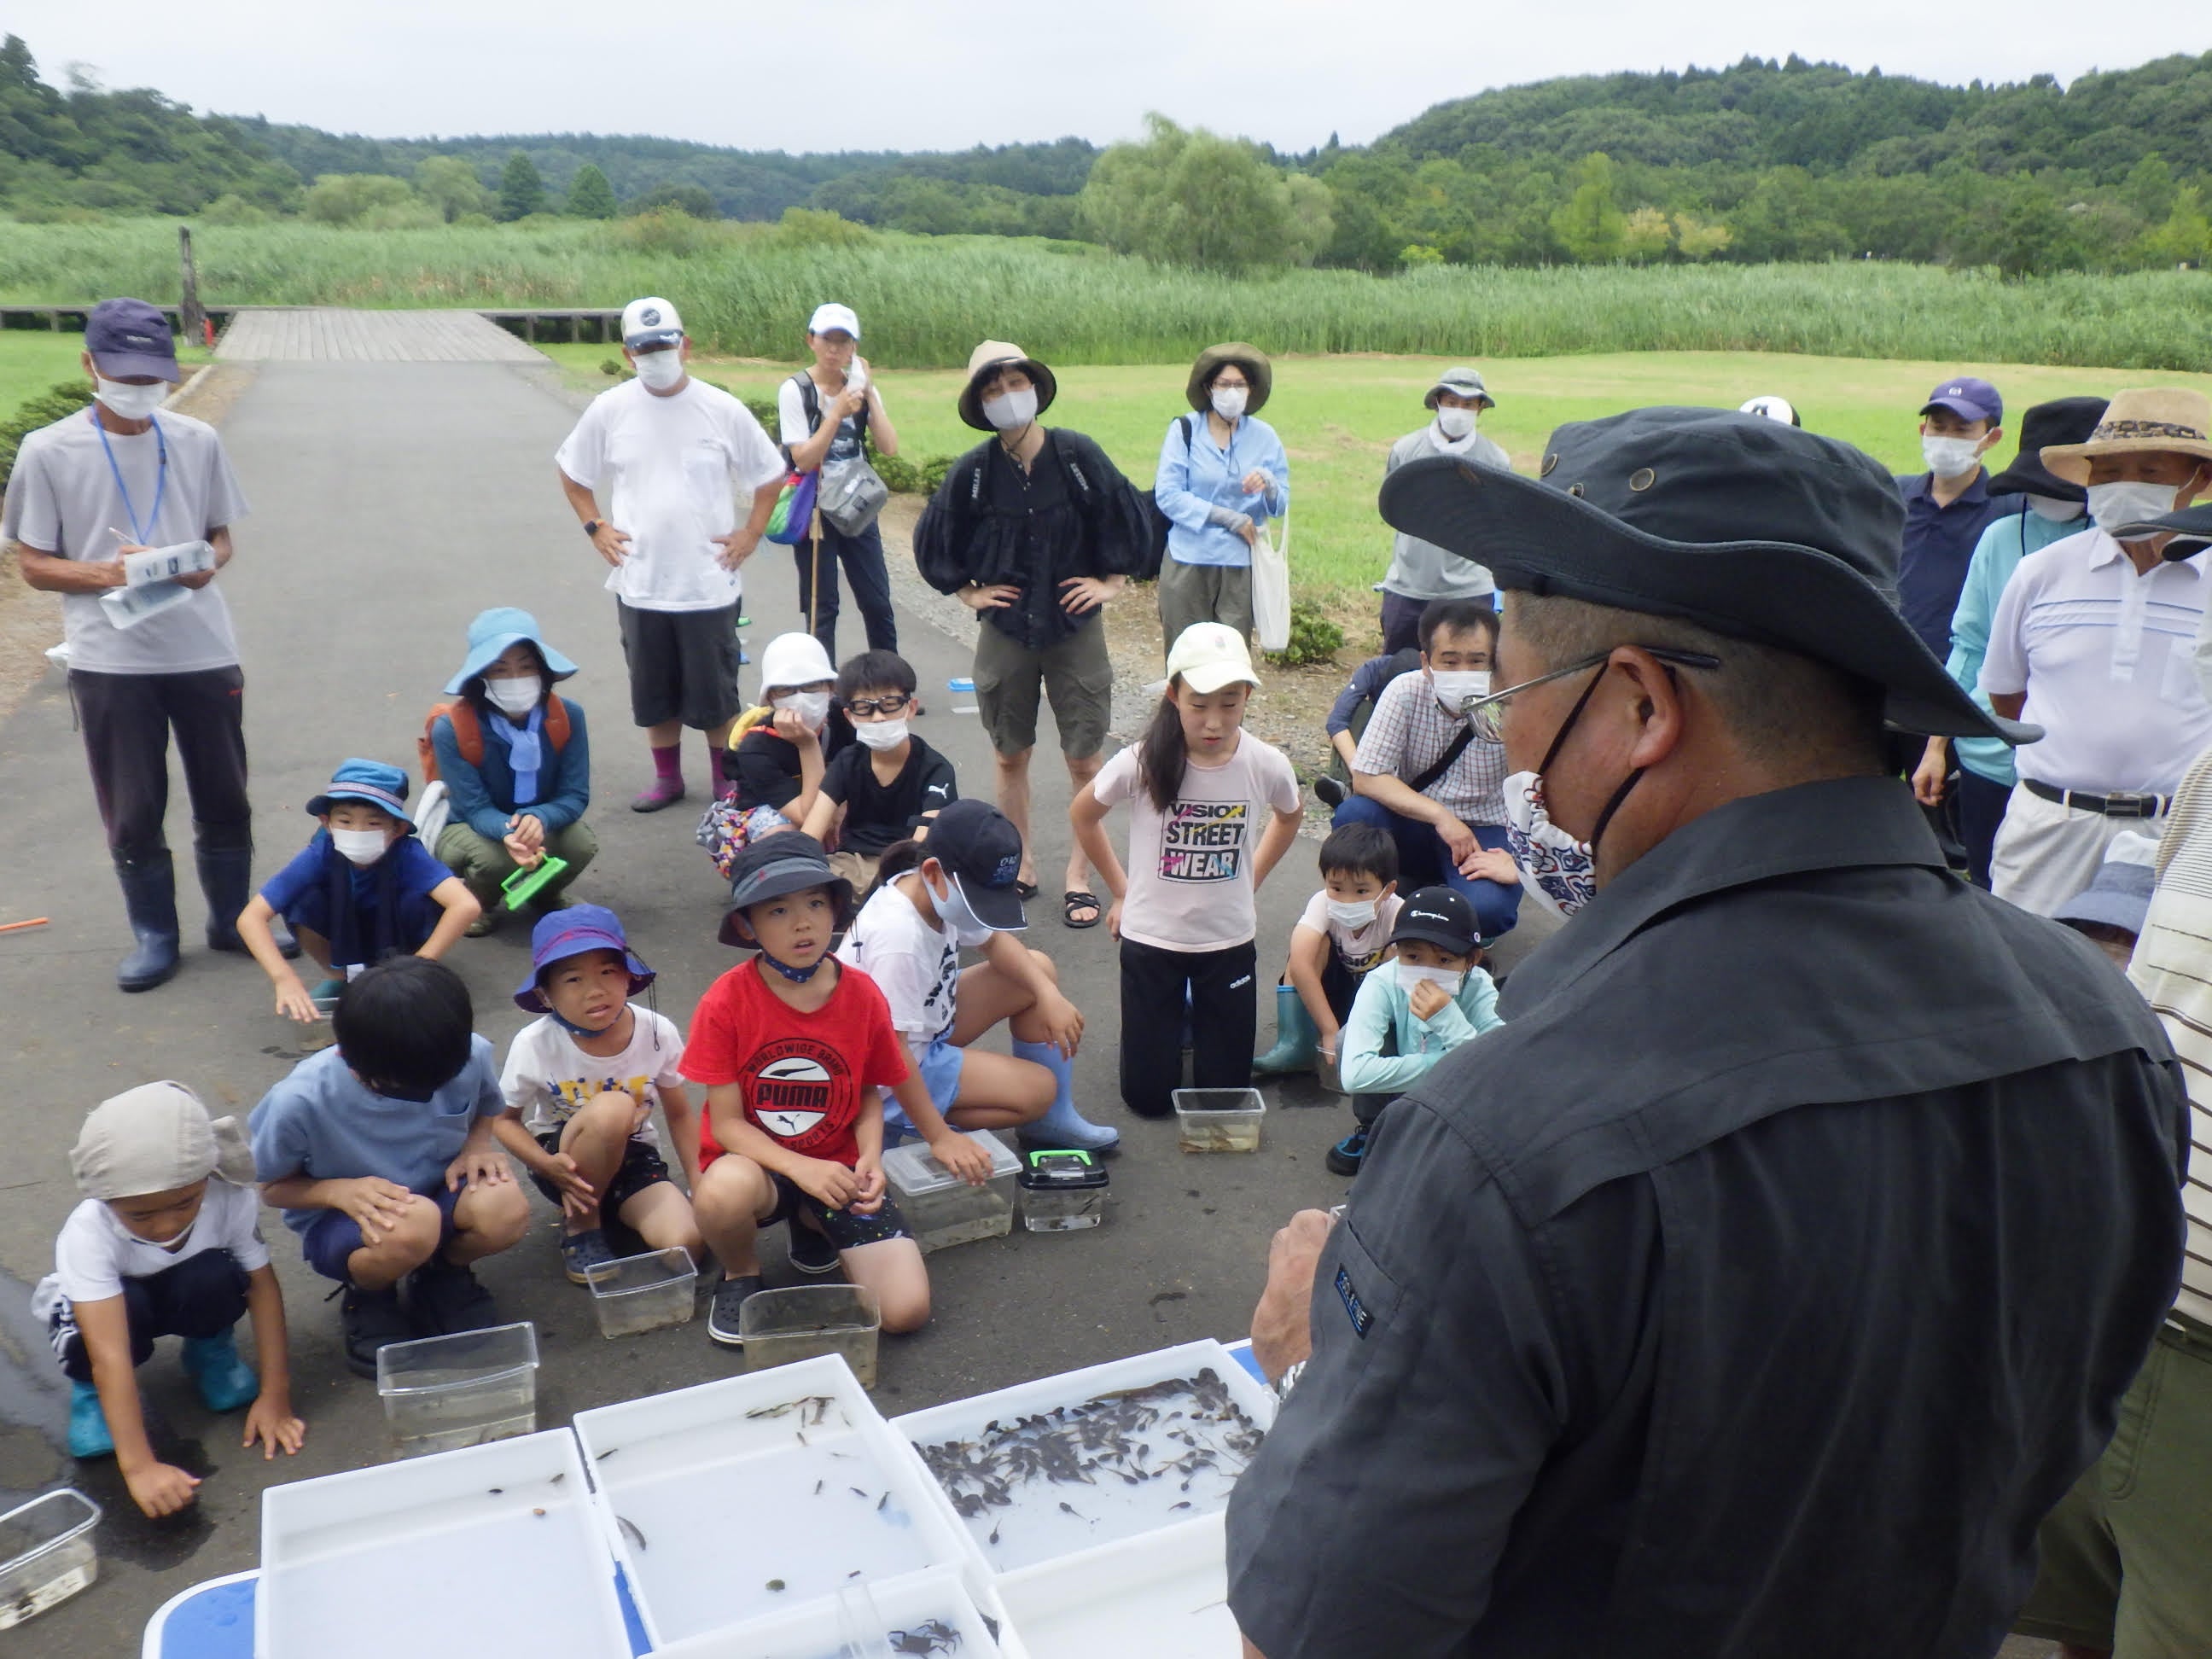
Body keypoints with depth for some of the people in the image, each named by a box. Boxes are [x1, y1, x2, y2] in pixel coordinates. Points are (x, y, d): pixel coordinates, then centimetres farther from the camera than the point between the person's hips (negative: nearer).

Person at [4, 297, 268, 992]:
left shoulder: (197, 441, 2)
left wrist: (207, 565, -11)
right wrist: (107, 573, -18)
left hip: (204, 650, 2)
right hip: (109, 662, -2)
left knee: (224, 801, 13)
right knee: (132, 814, 7)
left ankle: (232, 920, 31)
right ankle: (155, 935, 24)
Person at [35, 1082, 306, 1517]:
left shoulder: (232, 1197, -34)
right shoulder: (88, 1233, -38)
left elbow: (262, 1285, -23)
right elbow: (109, 1353, -44)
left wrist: (275, 1395, -26)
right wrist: (138, 1465, -49)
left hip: (184, 1297, 2)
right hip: (106, 1305, -1)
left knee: (214, 1278, -33)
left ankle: (209, 1349, 2)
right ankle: (93, 1387, -1)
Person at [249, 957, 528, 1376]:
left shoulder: (472, 1058, -20)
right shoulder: (300, 1101, -27)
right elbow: (271, 1187, -8)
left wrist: (479, 1144, -18)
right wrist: (339, 1190, -28)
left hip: (441, 1195, 3)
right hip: (338, 1220, -2)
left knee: (505, 1211, -33)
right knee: (412, 1228, -38)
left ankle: (443, 1275, 4)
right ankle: (366, 1296, 0)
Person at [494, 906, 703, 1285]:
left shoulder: (658, 1033, -18)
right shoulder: (534, 1044, -22)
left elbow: (679, 1115, -2)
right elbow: (505, 1120, -6)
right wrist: (547, 1165, -25)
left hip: (632, 1157, 2)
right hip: (567, 1163, -2)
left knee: (685, 1243, -26)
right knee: (613, 1107, -36)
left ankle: (611, 1210, 7)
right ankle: (580, 1224, -11)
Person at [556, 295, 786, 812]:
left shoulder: (722, 410, -5)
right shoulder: (609, 410, -1)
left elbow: (770, 474, 7)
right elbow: (572, 473, 13)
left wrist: (752, 532, 0)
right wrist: (596, 527, 3)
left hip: (710, 583, -2)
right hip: (639, 584, 2)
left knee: (716, 693, 6)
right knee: (653, 692, 13)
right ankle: (667, 778, 30)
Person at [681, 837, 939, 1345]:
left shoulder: (862, 994, -8)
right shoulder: (726, 1002, -16)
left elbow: (870, 1092, 4)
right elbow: (726, 1122, -13)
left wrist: (870, 1160, -15)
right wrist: (802, 1169, -28)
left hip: (837, 1167, 3)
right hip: (755, 1161, -2)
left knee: (907, 1309, -14)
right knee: (723, 1193, -41)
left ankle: (811, 1222, 17)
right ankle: (740, 1276, -2)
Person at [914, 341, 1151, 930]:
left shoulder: (1078, 455, -9)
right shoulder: (973, 471, -6)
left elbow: (1128, 518, 4)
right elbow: (934, 540, 8)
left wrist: (1112, 581, 1)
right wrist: (968, 592, 4)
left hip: (1075, 628, -1)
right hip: (1005, 632, 1)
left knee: (1084, 759, 2)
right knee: (1011, 757, 10)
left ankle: (1079, 874, 15)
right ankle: (1022, 867, 26)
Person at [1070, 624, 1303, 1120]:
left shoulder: (1267, 766, -15)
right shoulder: (1142, 763, -19)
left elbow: (1290, 816, 11)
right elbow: (1082, 815, 1)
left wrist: (1249, 883, 8)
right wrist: (1121, 892, 3)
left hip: (1229, 943, 1)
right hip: (1150, 942, -1)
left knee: (1225, 1094, 9)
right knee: (1148, 1097, 5)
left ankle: (1201, 1012, 38)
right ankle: (1173, 1015, 35)